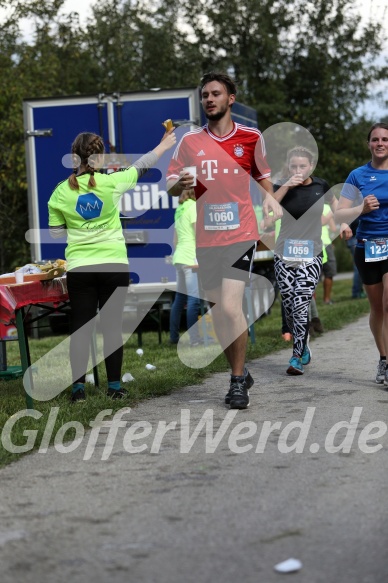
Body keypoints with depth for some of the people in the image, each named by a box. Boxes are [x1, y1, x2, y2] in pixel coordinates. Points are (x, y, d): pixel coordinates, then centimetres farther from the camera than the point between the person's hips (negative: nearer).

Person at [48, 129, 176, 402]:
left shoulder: (61, 192, -2)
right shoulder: (111, 182, -6)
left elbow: (55, 235, 5)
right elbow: (140, 167, 12)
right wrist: (163, 146, 28)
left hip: (79, 267, 1)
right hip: (114, 265, -1)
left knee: (80, 327, 5)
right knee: (112, 325, 6)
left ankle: (78, 387, 4)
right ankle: (114, 386, 11)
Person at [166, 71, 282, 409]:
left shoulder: (251, 137, 3)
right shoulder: (190, 141, 5)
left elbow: (262, 175, 19)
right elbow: (171, 187, 7)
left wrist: (269, 196, 0)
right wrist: (181, 183, -15)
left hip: (240, 235, -3)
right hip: (205, 239, 3)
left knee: (231, 308, -16)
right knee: (218, 312, 8)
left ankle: (238, 380, -1)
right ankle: (240, 374, 26)